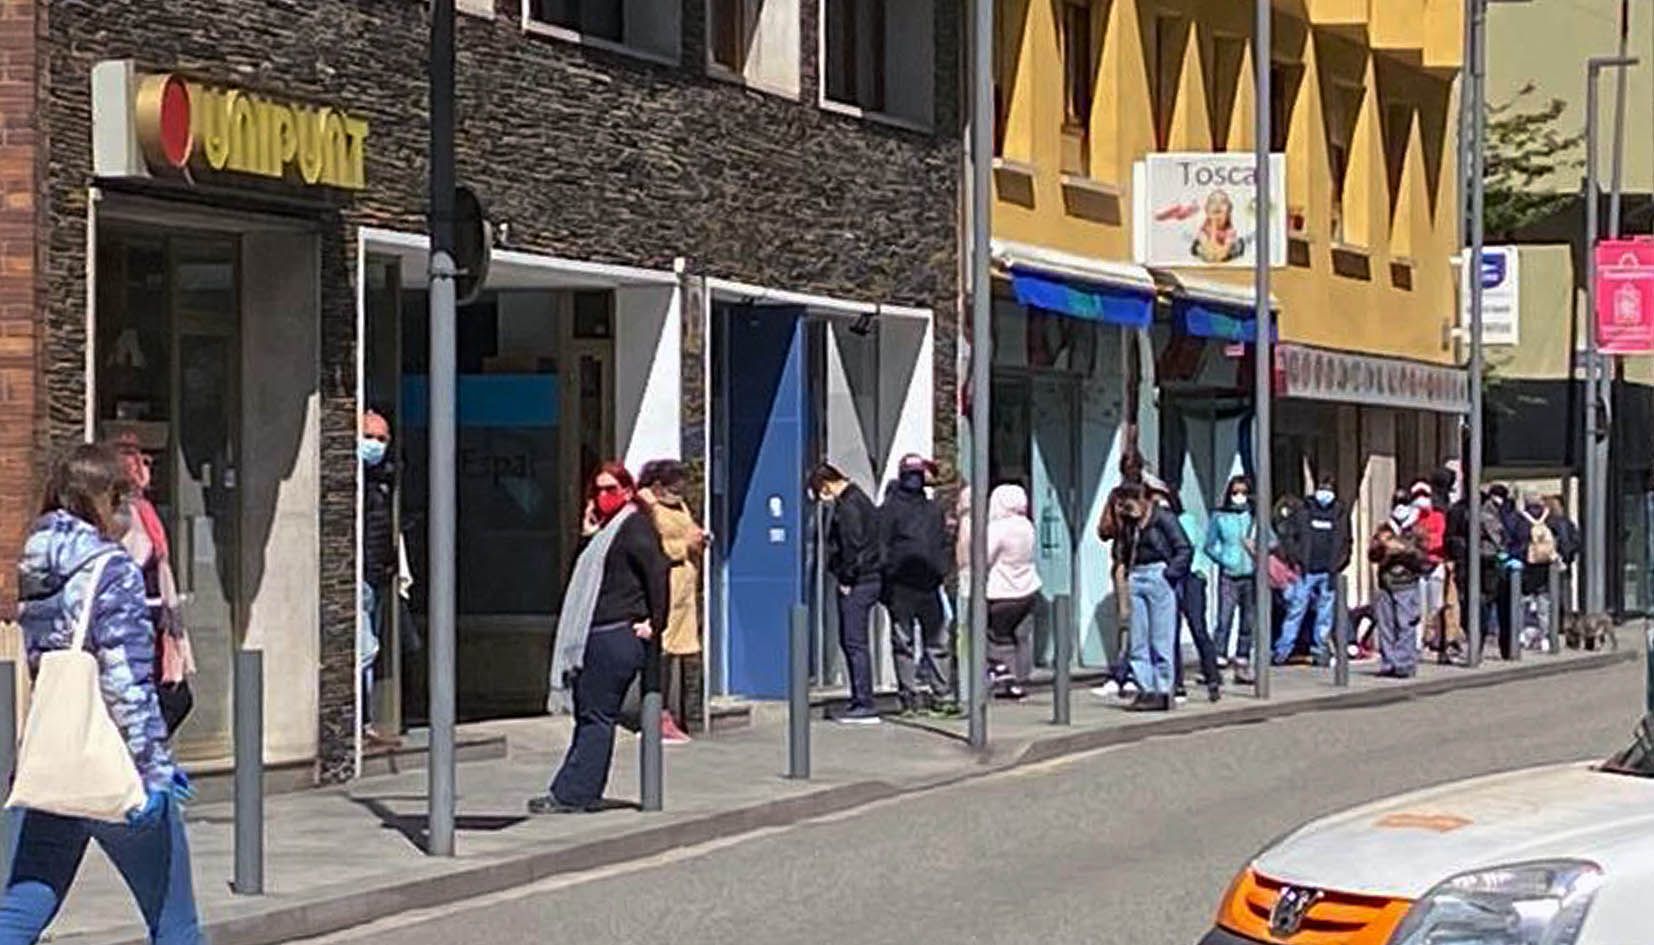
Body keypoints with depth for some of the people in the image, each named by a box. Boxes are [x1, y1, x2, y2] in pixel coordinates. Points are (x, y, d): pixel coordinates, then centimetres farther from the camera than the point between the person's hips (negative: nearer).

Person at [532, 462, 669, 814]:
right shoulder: (608, 531, 22)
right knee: (589, 716, 10)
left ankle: (571, 795, -7)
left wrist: (655, 623, -18)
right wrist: (589, 534, 15)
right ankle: (584, 794, 13)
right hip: (596, 637, 10)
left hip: (617, 637, -10)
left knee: (596, 718, -7)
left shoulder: (634, 528, -9)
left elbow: (658, 570, -20)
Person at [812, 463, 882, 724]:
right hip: (868, 580, 10)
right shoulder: (858, 499, 18)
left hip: (857, 584, -10)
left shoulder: (848, 506, -14)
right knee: (848, 641, 15)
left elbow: (853, 546, -20)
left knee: (855, 642, -9)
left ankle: (865, 706, -10)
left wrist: (846, 580, -12)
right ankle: (859, 701, 18)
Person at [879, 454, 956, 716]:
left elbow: (943, 544, 23)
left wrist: (941, 571, 10)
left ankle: (942, 695, 8)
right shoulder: (891, 508, 1)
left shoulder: (933, 509, 18)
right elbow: (882, 545, -3)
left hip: (929, 585, 5)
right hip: (901, 586, -5)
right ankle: (910, 696, 4)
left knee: (938, 642, 4)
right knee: (904, 643, 0)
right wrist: (887, 580, -11)